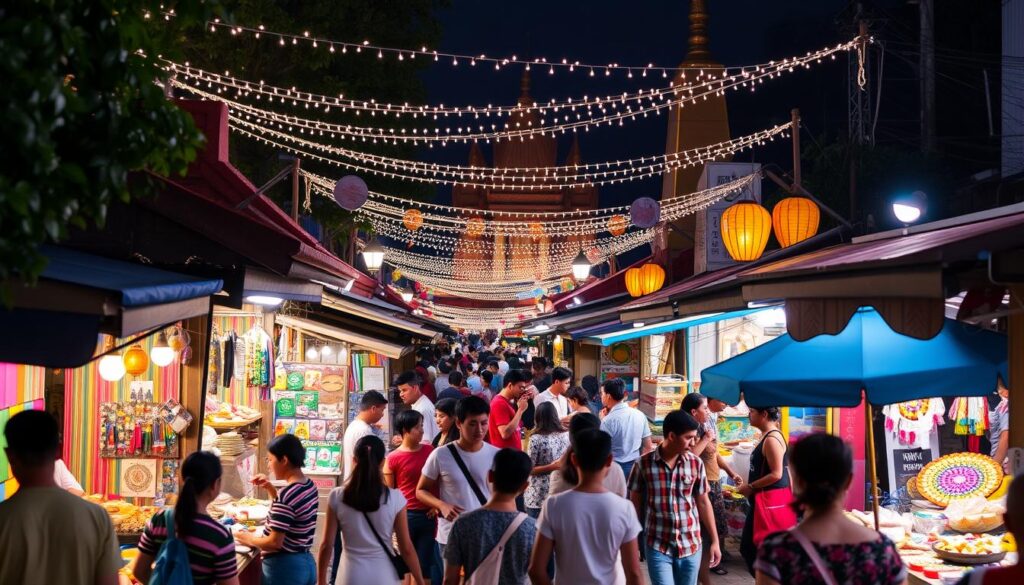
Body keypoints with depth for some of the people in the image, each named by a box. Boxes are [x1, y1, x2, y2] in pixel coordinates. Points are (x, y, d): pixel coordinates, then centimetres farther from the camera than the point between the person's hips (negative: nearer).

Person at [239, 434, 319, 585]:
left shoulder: (286, 494, -22)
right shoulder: (310, 486, 3)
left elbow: (275, 543, -23)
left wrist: (248, 539, -6)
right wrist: (270, 488, 13)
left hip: (283, 567, -8)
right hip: (306, 563, 8)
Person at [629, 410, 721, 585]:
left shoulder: (696, 463, -1)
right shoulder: (644, 464, -8)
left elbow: (703, 503, 6)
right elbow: (635, 503, 1)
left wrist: (714, 541, 6)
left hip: (691, 545, 3)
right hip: (658, 547, -2)